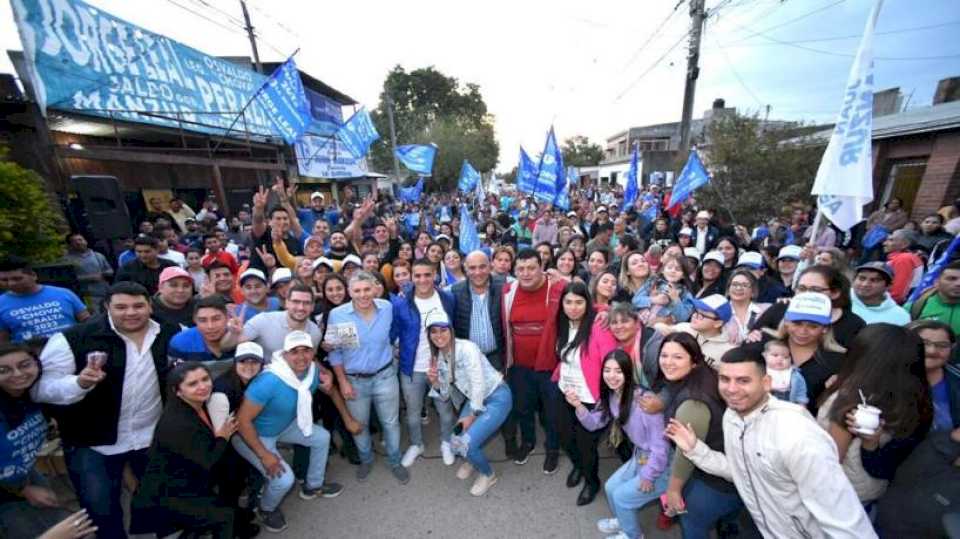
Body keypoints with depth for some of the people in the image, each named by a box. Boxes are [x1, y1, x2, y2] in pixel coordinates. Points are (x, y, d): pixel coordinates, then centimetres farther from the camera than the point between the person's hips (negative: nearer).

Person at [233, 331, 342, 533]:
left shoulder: (313, 371, -18)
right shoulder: (269, 381, -39)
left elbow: (326, 373, 8)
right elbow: (243, 421, -29)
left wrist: (328, 379, -18)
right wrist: (264, 455, -24)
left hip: (284, 425, 7)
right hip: (253, 434, -7)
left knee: (322, 437, 9)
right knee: (284, 480, -16)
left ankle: (312, 485, 34)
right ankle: (267, 509, 21)